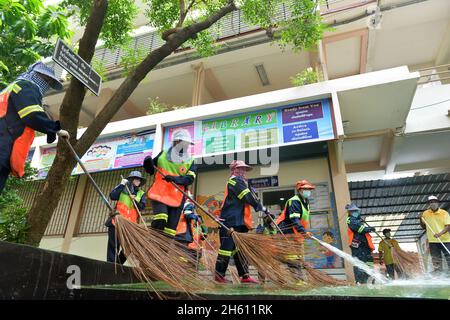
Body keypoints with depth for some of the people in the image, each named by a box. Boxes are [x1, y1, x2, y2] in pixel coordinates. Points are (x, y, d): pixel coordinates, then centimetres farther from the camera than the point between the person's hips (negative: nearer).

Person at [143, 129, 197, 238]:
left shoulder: (190, 162, 7)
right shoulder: (163, 155, 9)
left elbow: (190, 179, -9)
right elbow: (151, 171, 18)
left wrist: (175, 179, -28)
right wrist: (148, 163, -5)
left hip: (177, 197, 1)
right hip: (159, 193, -1)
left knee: (170, 230, 3)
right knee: (160, 219, -26)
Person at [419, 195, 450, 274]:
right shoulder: (425, 213, 5)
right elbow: (423, 226, 14)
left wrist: (440, 233, -25)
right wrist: (421, 219, -5)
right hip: (432, 241, 2)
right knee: (436, 260, 6)